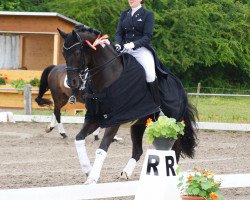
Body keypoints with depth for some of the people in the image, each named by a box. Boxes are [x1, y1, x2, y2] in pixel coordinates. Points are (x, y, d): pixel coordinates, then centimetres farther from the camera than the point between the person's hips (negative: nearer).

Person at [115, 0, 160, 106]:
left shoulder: (148, 14, 3)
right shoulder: (124, 14, 18)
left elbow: (147, 36, -6)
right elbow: (119, 33, 12)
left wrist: (133, 44, -22)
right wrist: (117, 44, -10)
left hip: (142, 49, -5)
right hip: (125, 50, 5)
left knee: (150, 75, -25)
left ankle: (158, 106, -18)